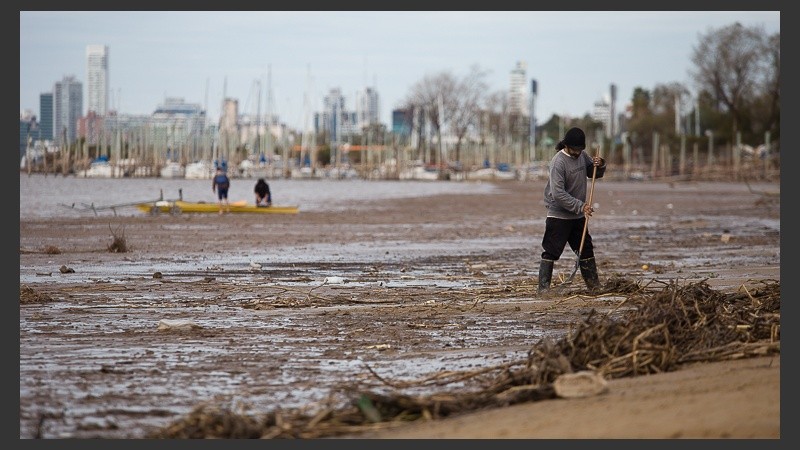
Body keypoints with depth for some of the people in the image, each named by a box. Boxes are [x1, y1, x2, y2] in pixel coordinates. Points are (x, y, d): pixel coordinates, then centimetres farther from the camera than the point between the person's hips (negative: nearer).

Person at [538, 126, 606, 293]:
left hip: (578, 216, 8)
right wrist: (580, 206, -29)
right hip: (559, 215, -8)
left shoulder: (582, 155, 4)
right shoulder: (558, 162, -19)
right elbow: (558, 194, -26)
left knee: (586, 250, 14)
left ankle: (594, 285, 22)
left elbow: (595, 174, 19)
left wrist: (600, 165, -5)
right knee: (551, 252, -8)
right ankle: (544, 288, -6)